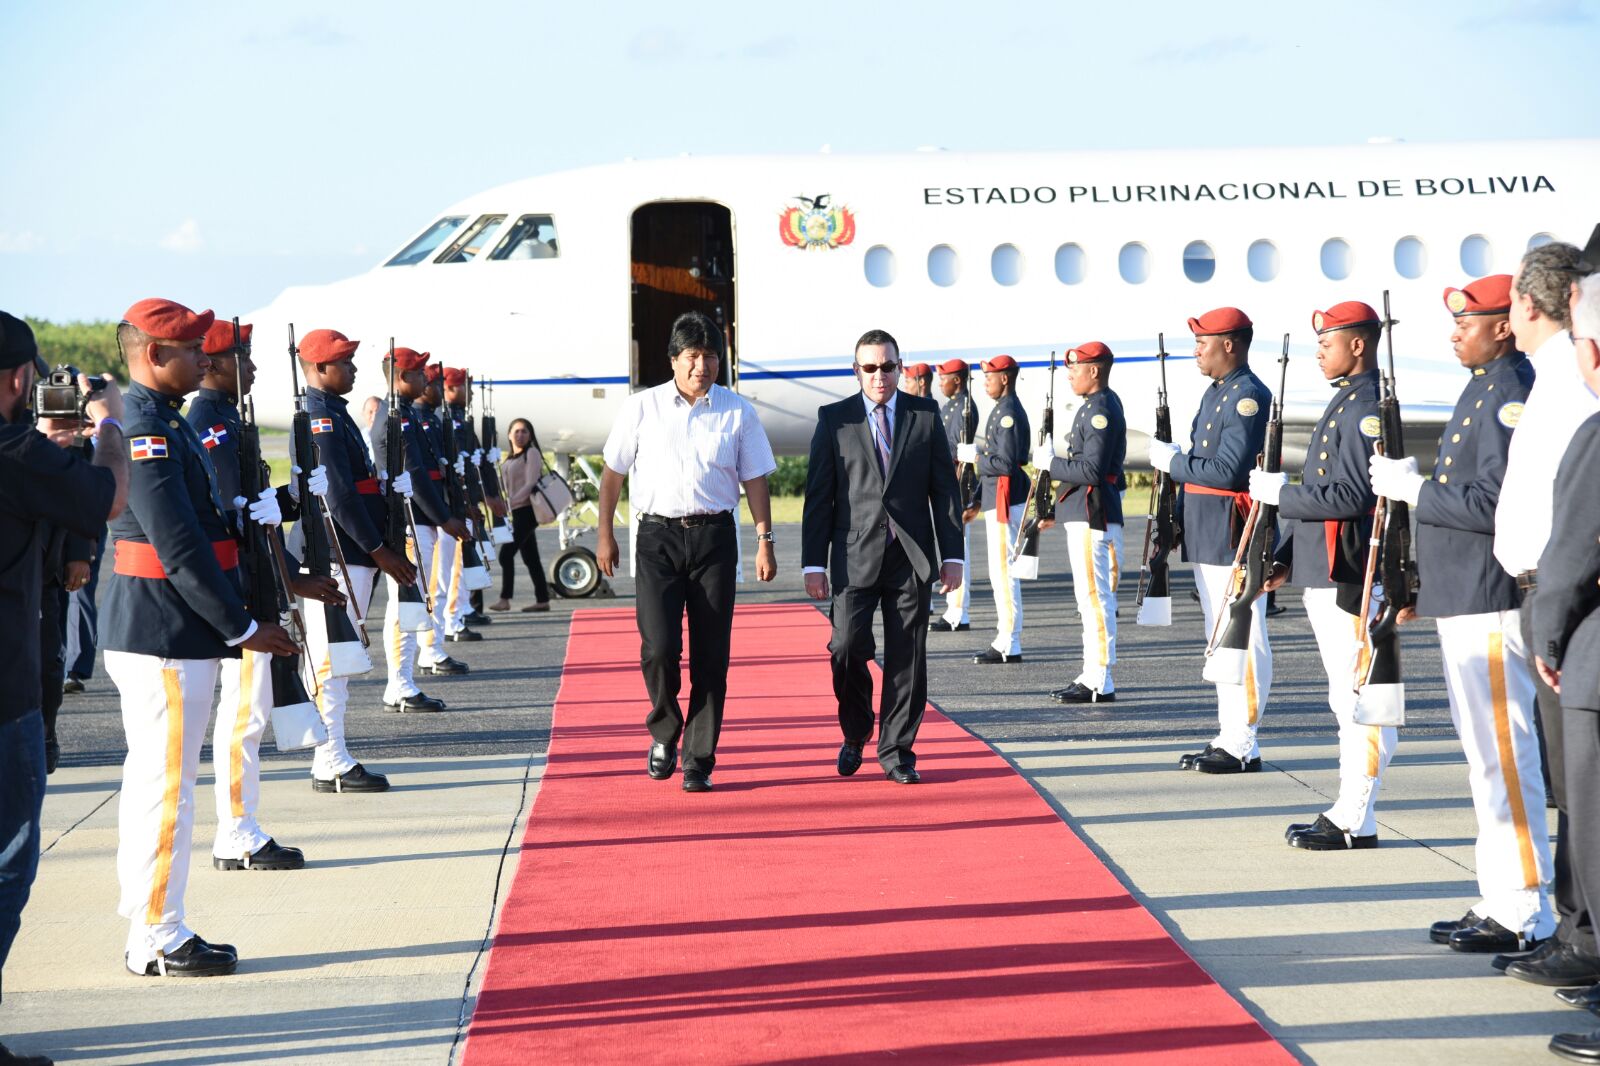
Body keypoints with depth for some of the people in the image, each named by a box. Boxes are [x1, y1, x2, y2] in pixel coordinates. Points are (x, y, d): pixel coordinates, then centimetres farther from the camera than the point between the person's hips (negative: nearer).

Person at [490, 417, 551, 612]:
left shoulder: (531, 454, -6)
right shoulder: (510, 458, 18)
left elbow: (530, 484, -15)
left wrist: (510, 503, -23)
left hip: (526, 510, -8)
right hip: (516, 512, 8)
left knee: (506, 553, -14)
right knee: (530, 557, 8)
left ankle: (504, 599, -13)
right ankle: (542, 600, 10)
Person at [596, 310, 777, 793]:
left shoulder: (737, 411, 4)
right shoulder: (641, 408, 3)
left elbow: (754, 478, 8)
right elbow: (613, 472, 10)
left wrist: (764, 540, 2)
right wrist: (605, 534, 8)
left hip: (714, 537, 1)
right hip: (657, 536, -1)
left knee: (711, 654, 0)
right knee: (658, 647, -11)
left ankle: (699, 761, 8)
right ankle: (664, 732, 16)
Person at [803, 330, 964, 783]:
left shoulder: (926, 414, 7)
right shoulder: (834, 419, 4)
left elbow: (944, 488, 8)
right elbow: (818, 496, 3)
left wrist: (952, 555, 2)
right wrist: (814, 563, -3)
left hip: (911, 558, 1)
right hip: (856, 556, -1)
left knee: (907, 657, 2)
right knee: (848, 647, -11)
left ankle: (897, 750, 13)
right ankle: (855, 734, 14)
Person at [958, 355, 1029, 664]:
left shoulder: (1008, 413, -17)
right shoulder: (1004, 409, 14)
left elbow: (1006, 464, -22)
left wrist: (975, 458, -11)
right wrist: (974, 451, 10)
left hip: (1005, 501, -11)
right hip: (998, 499, 11)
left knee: (1004, 572, -7)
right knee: (1000, 572, 15)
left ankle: (1010, 646, -5)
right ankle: (1004, 640, 21)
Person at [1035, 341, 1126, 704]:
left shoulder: (1101, 409, -17)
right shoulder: (1102, 403, 16)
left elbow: (1092, 471, -23)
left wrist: (1049, 463, -13)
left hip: (1091, 513, -11)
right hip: (1084, 511, 11)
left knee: (1094, 597, -8)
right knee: (1092, 597, 14)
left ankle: (1099, 683, -6)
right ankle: (1092, 677, 19)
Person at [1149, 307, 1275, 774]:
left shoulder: (1249, 397, -15)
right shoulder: (1215, 393, 17)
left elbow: (1228, 471, -22)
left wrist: (1172, 461, -11)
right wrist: (1179, 517, 16)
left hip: (1234, 537, -11)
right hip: (1206, 537, 11)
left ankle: (1243, 747, -4)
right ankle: (1228, 736, 21)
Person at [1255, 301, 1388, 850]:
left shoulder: (1367, 406, -14)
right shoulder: (1343, 402, 18)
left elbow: (1350, 497, -21)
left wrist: (1279, 492, -12)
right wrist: (1285, 557, 18)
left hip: (1347, 576, -11)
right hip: (1321, 573, 11)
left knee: (1360, 701, -6)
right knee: (1346, 699, 13)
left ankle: (1356, 822, -3)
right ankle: (1348, 810, 19)